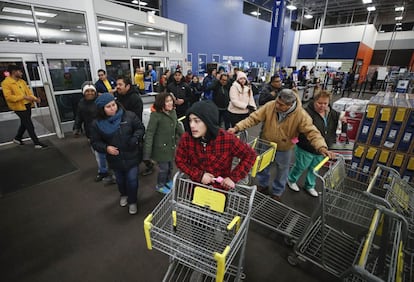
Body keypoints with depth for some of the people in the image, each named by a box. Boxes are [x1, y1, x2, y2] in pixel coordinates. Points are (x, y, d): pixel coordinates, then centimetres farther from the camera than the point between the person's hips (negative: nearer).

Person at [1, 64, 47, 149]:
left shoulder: (22, 81, 12)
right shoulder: (6, 83, -11)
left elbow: (28, 92, 13)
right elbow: (8, 97, -18)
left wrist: (35, 98, -5)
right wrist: (23, 97, -24)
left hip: (27, 105, 8)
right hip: (19, 107, -8)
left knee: (24, 123, 20)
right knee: (29, 125, -8)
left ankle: (17, 138, 40)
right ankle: (37, 143, -3)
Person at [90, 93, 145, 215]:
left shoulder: (129, 116, -15)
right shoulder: (97, 124, -11)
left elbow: (140, 128, -4)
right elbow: (95, 142, -2)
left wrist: (135, 138, -23)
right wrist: (106, 148, -22)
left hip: (131, 156, -2)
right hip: (115, 159, 2)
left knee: (132, 180, 5)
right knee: (120, 180, 24)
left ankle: (132, 201, 32)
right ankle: (124, 195, 56)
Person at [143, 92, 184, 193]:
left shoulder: (173, 112, -2)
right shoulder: (155, 115, -21)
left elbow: (177, 126, 14)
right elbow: (149, 134, -21)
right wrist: (147, 153, -23)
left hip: (171, 146, 6)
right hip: (161, 148, -6)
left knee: (170, 166, 20)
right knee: (164, 168, 6)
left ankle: (168, 181, 47)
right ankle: (160, 185, 34)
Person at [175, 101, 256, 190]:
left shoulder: (228, 139, -26)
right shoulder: (186, 138, -21)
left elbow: (250, 155, -13)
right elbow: (180, 161, -7)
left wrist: (233, 178, -19)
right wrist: (199, 175, -21)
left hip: (220, 190, -1)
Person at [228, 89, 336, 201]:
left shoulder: (301, 115, -25)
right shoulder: (269, 106, -22)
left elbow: (312, 132, -25)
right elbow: (253, 118, -21)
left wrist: (322, 147, -41)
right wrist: (237, 128, -30)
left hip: (284, 150, -1)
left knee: (282, 171, 19)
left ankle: (277, 192, 46)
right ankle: (263, 185, 52)